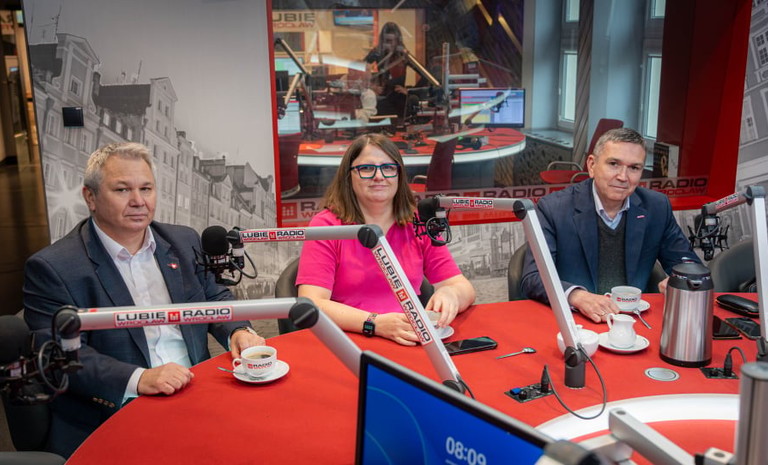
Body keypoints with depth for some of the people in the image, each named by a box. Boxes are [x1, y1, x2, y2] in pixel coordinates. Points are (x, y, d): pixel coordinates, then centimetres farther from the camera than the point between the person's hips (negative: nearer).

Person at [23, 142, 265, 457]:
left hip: (197, 398, 6)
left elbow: (215, 298, 18)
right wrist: (138, 379, -26)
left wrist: (238, 331, -3)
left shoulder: (184, 242, 10)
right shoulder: (51, 268, -6)